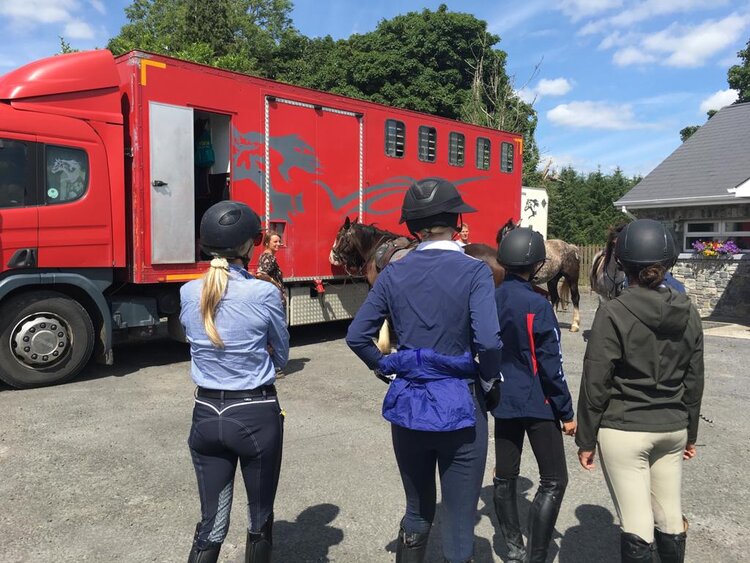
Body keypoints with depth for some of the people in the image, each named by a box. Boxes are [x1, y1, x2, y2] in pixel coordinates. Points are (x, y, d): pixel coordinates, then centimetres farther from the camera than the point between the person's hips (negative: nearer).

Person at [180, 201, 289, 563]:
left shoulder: (189, 293, -3)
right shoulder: (265, 293, -15)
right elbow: (281, 355, 0)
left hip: (206, 415, 4)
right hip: (256, 415, -3)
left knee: (211, 525, 15)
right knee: (260, 519, 18)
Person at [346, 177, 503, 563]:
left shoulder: (393, 273, -1)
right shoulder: (473, 271, -12)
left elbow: (357, 335, -1)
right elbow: (488, 340, -22)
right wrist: (491, 381, -5)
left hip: (408, 405, 4)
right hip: (459, 406, -4)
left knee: (417, 511, 24)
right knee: (460, 521, 13)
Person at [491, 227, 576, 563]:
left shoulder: (490, 300, 0)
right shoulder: (537, 305, -18)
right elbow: (550, 365, -16)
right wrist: (567, 412, -6)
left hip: (503, 401, 7)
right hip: (538, 403, -6)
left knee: (504, 477, 15)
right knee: (554, 481, 6)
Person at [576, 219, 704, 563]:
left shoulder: (613, 314, -15)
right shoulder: (688, 313, 1)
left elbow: (595, 384, -13)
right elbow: (694, 380, 8)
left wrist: (586, 439, -4)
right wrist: (690, 433, 19)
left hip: (624, 431, -5)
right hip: (672, 430, 6)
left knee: (636, 525, 3)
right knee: (670, 518, 19)